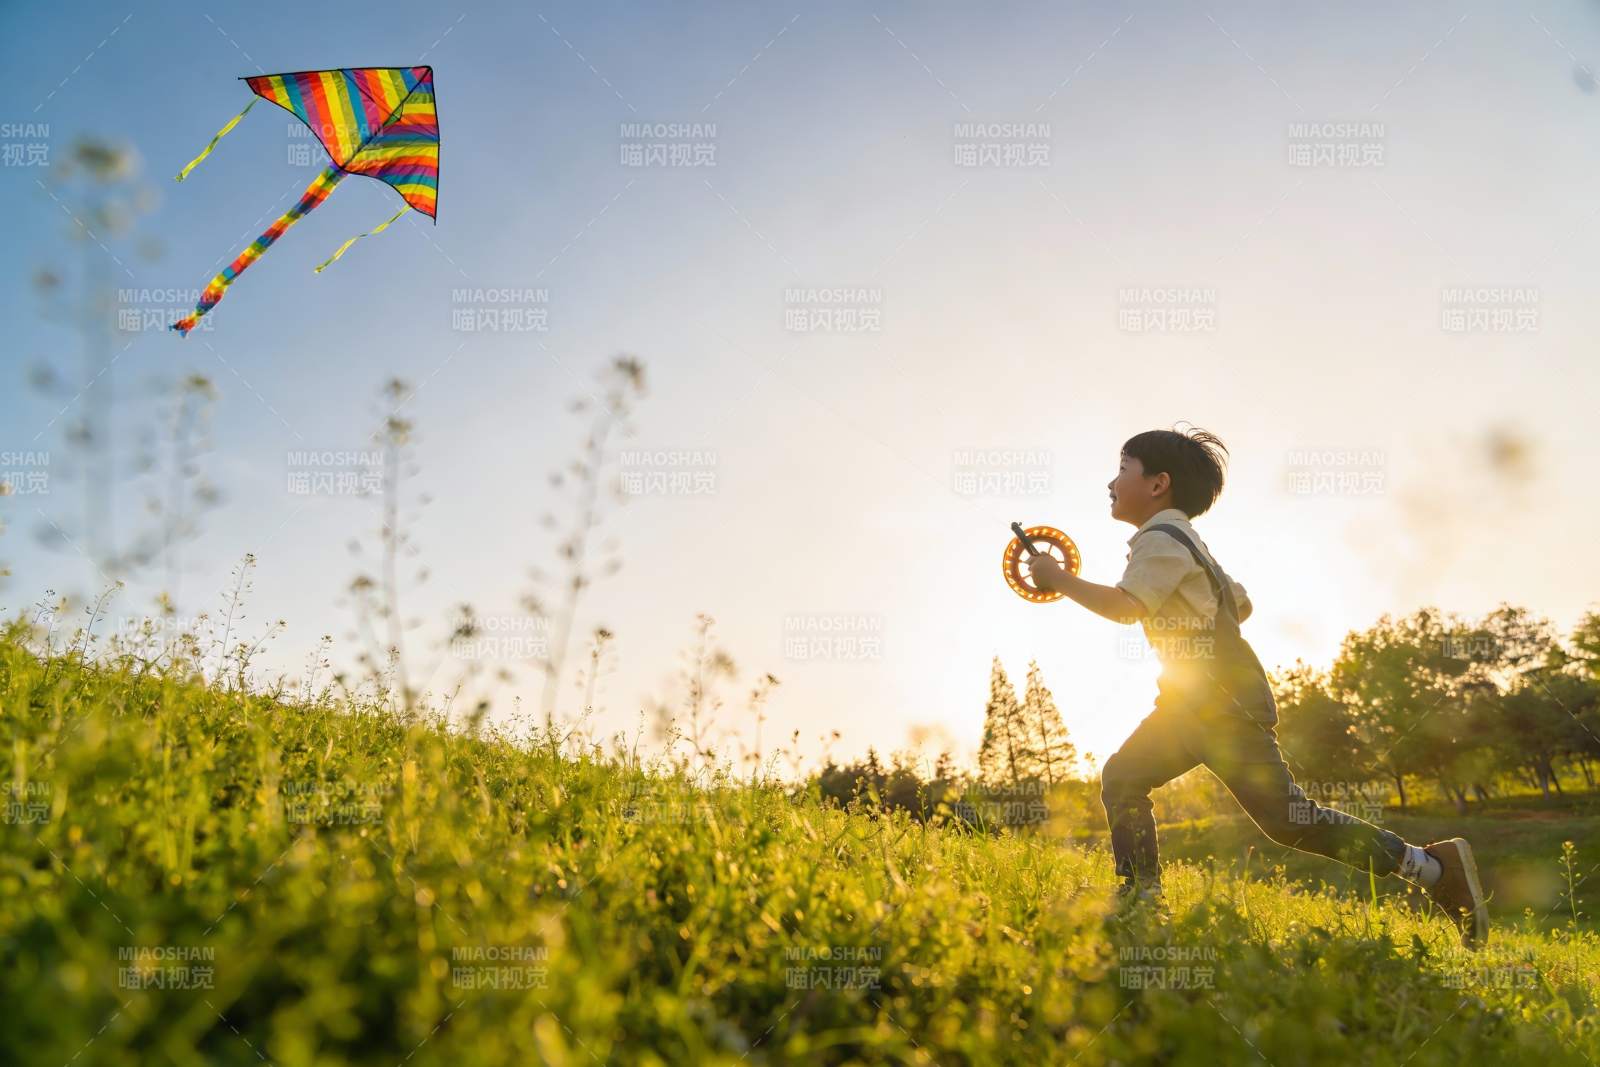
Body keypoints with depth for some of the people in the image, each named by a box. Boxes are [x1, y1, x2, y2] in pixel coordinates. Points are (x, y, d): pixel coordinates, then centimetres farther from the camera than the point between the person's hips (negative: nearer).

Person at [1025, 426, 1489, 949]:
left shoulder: (1162, 539, -11)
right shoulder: (1179, 540, 20)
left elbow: (1125, 607, -26)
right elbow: (1240, 604, 27)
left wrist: (1059, 579, -16)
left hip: (1228, 704, -10)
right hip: (1189, 702, 10)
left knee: (1286, 819, -8)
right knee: (1122, 778, 3)